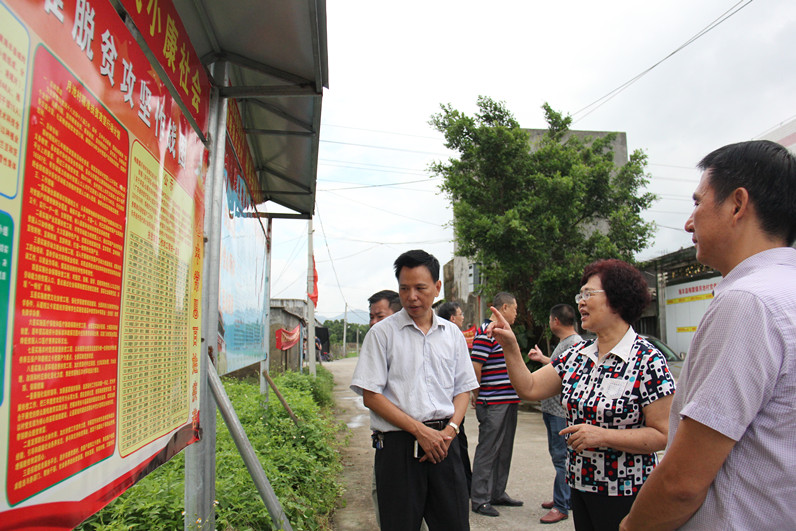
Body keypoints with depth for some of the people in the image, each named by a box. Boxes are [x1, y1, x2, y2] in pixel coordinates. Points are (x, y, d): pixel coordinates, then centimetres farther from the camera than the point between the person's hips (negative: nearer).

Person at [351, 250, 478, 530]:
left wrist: (450, 429, -4)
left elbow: (463, 389, 14)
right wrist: (419, 430, -11)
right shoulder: (382, 333, -2)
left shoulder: (453, 334, 10)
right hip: (398, 445, -3)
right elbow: (371, 396, -6)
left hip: (443, 444, 3)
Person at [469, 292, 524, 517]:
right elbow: (475, 365, -18)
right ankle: (480, 500, 7)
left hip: (509, 401, 9)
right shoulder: (486, 331, -14)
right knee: (487, 451, -2)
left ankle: (498, 493, 27)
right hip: (493, 403, -9)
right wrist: (477, 396, -10)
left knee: (504, 451, 16)